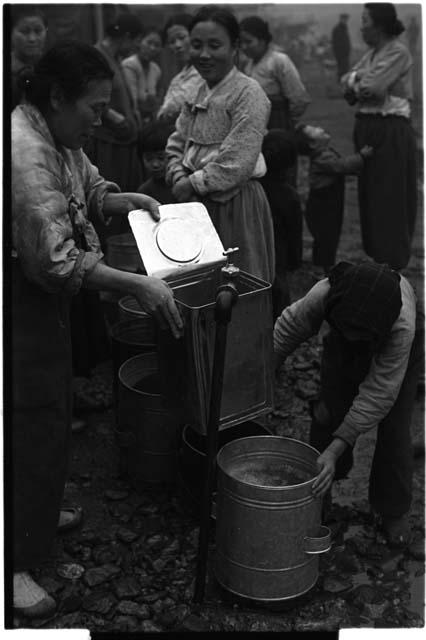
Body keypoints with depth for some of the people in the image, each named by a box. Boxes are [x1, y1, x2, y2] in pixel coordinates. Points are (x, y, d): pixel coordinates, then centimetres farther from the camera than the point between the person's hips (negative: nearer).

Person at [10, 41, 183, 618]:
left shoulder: (60, 137, 5)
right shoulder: (25, 151, -27)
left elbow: (89, 191, 21)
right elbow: (56, 259, -32)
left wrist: (126, 199, -1)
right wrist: (137, 285, -31)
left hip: (44, 296, 10)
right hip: (21, 298, -10)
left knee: (51, 410, 21)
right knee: (34, 422, -4)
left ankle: (38, 511, 41)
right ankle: (16, 564, 9)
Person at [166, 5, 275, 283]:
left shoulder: (248, 93, -12)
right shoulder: (197, 92, 12)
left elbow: (238, 163, -19)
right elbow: (177, 144, 14)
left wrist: (193, 184, -14)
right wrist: (179, 178, -5)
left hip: (235, 204, -7)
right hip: (197, 205, 7)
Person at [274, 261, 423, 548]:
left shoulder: (402, 325, -46)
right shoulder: (322, 295, -40)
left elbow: (378, 394, -40)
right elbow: (288, 328, -19)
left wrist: (336, 449, -43)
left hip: (399, 348, -2)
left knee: (394, 429, -7)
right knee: (328, 414, -2)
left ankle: (394, 512, 14)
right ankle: (319, 494, 19)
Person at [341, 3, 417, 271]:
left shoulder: (398, 52, -13)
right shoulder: (372, 53, 14)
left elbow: (370, 87, -22)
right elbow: (347, 82, 9)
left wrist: (355, 81, -3)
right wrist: (359, 79, -11)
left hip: (390, 132, -9)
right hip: (368, 128, 9)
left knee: (389, 197, -2)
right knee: (370, 194, 13)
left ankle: (393, 260, 8)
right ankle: (374, 253, 25)